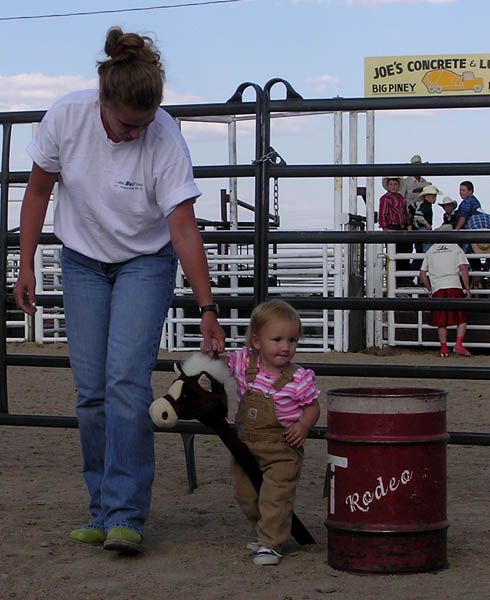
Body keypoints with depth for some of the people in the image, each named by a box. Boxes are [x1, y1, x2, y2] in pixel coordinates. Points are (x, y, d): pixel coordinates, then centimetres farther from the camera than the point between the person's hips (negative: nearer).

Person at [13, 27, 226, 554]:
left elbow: (184, 229, -25)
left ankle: (125, 516, -12)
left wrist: (207, 308, -28)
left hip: (146, 262, -3)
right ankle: (102, 511, 11)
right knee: (91, 391, 0)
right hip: (82, 260, 3)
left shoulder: (166, 140, -25)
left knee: (127, 381, -16)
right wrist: (26, 266, -3)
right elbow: (38, 192, -3)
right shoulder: (66, 117, -18)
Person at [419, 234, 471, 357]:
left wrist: (429, 290, 21)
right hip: (455, 287, -2)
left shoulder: (431, 250, 16)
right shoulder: (456, 248, 7)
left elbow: (422, 273, 14)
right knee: (461, 319, 4)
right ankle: (458, 345, -10)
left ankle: (444, 348, 3)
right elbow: (463, 269, -2)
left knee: (441, 321, 7)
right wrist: (467, 289, 1)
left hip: (437, 289, 2)